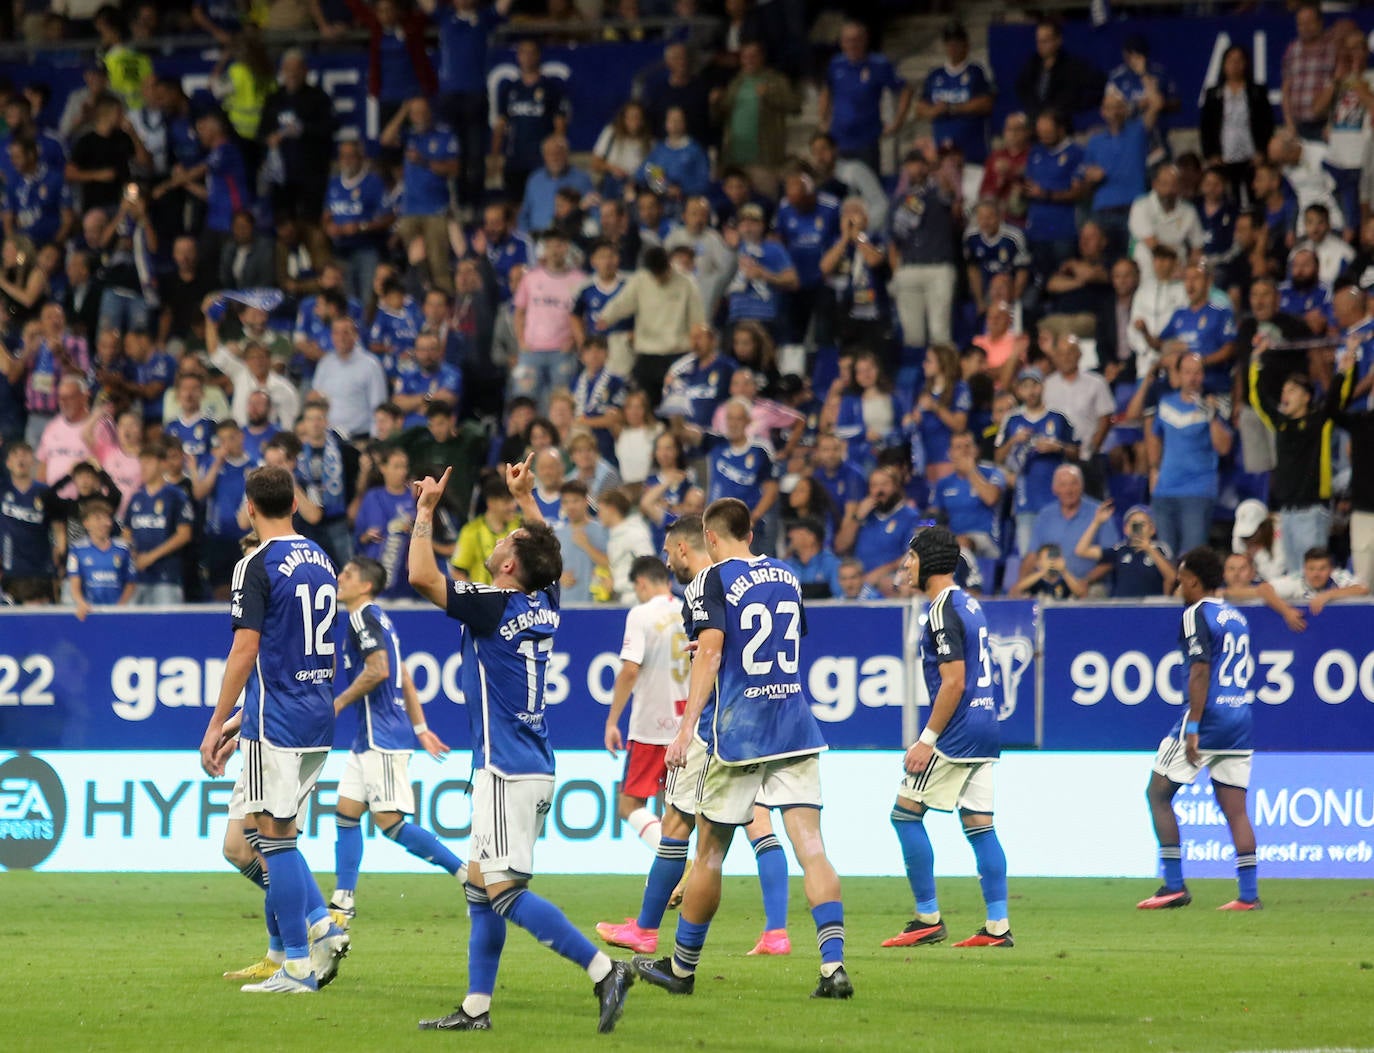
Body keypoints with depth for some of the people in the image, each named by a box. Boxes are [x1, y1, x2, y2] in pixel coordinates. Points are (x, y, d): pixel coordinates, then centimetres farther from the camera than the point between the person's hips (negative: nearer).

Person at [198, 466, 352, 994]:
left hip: (276, 724, -8)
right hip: (319, 718, 8)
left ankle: (297, 967, -3)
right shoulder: (321, 560, 13)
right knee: (262, 828, 17)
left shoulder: (257, 565, -11)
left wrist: (217, 725, -10)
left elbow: (245, 652, -16)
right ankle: (322, 925, 4)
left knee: (272, 835, -3)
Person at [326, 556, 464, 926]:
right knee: (346, 812, 8)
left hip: (383, 736, -10)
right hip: (369, 737, 10)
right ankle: (342, 906, 8)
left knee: (390, 821, -11)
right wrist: (420, 728, 21)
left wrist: (340, 702, -12)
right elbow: (404, 678, 21)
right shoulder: (376, 619, 19)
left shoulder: (364, 616, -11)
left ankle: (467, 874, -9)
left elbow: (378, 670, -23)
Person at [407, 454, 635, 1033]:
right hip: (533, 770, 9)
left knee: (507, 891, -12)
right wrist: (524, 497, 31)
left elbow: (421, 575, -20)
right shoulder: (545, 605, 8)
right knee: (480, 885, 12)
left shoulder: (493, 607, -14)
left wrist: (426, 510, -10)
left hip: (508, 770, -9)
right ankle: (476, 1007, 13)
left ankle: (604, 970, -18)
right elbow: (545, 551, 29)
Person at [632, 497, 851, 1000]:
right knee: (811, 849, -5)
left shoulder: (712, 581, -5)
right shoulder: (787, 577, 12)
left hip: (736, 733, -4)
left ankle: (681, 967, 21)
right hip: (796, 732, 4)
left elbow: (711, 653, -17)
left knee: (709, 855, 8)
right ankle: (834, 966, -18)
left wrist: (686, 728, -21)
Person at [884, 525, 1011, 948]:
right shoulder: (969, 604, 15)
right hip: (987, 729, 9)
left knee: (905, 813, -2)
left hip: (957, 733, -9)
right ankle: (998, 926, 4)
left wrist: (927, 739, -17)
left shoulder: (943, 611, -14)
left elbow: (953, 682, -19)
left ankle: (928, 920, -2)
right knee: (979, 825, 8)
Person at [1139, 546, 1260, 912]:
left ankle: (1174, 886, -1)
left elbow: (1200, 671, -16)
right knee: (1235, 810, 6)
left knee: (1158, 793, 4)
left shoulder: (1197, 614, -7)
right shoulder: (1237, 617, 17)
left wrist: (1192, 727, -18)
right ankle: (1249, 893, -1)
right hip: (1241, 717, 7)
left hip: (1208, 715, -7)